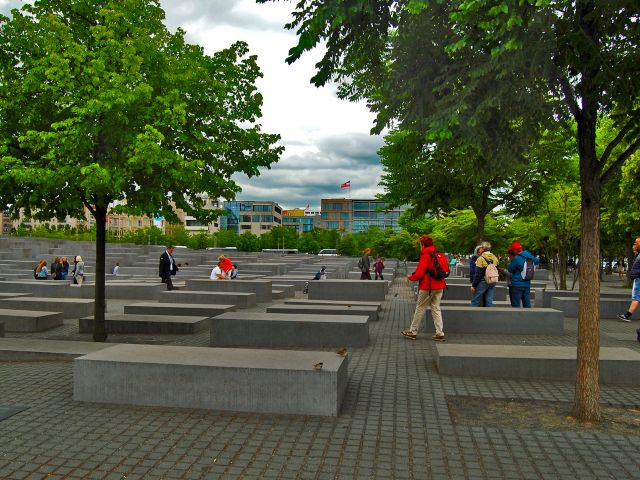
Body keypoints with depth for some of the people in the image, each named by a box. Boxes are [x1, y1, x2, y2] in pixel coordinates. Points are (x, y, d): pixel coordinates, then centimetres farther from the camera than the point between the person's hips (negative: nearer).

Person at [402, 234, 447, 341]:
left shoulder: (425, 256, -14)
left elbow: (419, 274, -17)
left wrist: (411, 277, 4)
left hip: (427, 287, -7)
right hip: (439, 286, 7)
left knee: (420, 308, 4)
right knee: (436, 308, 11)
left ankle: (413, 331, 14)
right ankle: (439, 333, 8)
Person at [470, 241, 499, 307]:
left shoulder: (481, 258, -13)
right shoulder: (495, 258, 9)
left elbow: (478, 274, -15)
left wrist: (473, 285, -10)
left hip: (482, 282, -6)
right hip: (492, 283, 6)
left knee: (475, 301, 1)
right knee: (489, 301, 8)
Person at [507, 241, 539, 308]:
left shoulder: (516, 258, -16)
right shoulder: (530, 257, 7)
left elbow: (510, 269, -7)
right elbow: (537, 261, 29)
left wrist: (511, 261, 6)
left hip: (517, 285, -7)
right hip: (527, 285, 7)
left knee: (516, 305, -2)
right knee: (527, 305, 10)